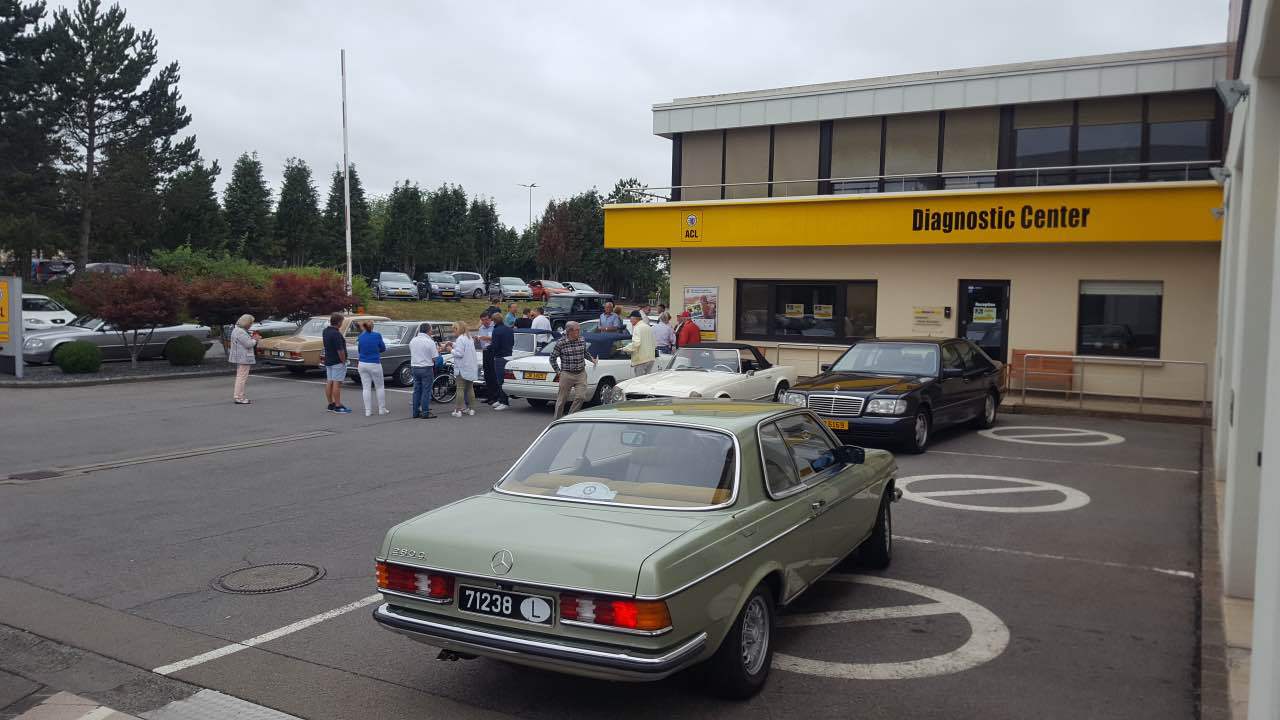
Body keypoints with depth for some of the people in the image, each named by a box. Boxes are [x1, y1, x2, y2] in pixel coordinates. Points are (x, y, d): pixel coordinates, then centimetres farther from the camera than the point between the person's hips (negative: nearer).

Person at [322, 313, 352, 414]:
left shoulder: (325, 331, 7)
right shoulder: (336, 334, -21)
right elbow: (340, 350, -22)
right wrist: (344, 361, -13)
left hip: (328, 361, 9)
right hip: (337, 362, -9)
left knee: (329, 382, 10)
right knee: (337, 384, -6)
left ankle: (331, 404, 16)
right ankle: (338, 406, -4)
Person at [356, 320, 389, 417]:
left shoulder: (360, 337, 0)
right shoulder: (377, 335, -9)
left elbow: (360, 350, 11)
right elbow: (383, 349, 2)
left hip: (362, 364, 3)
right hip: (374, 365, -3)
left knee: (366, 388, 7)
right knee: (380, 387, 10)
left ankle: (368, 411, 6)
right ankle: (382, 409, 14)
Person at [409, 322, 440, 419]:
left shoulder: (413, 341, 5)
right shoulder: (430, 342, -14)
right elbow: (435, 358, -13)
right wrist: (438, 351, 8)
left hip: (415, 367, 6)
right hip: (426, 368, -6)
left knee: (417, 390, 13)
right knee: (426, 391, -1)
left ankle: (416, 412, 17)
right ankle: (425, 413, -1)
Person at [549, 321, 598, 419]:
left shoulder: (582, 341, 4)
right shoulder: (561, 343, -8)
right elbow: (553, 358, 2)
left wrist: (592, 359, 11)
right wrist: (558, 371, 0)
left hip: (581, 374, 3)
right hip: (566, 375, -3)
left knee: (580, 397, -9)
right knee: (561, 399, 3)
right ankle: (557, 420, 19)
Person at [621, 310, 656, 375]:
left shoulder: (637, 328, -12)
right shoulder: (649, 327, 16)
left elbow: (636, 343, -24)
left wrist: (625, 349, -14)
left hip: (641, 360, -9)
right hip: (650, 358, 9)